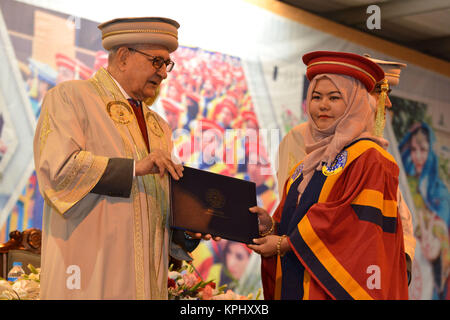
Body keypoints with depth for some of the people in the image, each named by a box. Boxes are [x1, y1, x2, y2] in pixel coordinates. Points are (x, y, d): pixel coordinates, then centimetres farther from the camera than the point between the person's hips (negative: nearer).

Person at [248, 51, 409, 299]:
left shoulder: (369, 159, -8)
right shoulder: (307, 167, 16)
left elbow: (358, 224, -17)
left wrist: (286, 243, -12)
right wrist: (271, 227, -6)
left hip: (339, 288, -7)